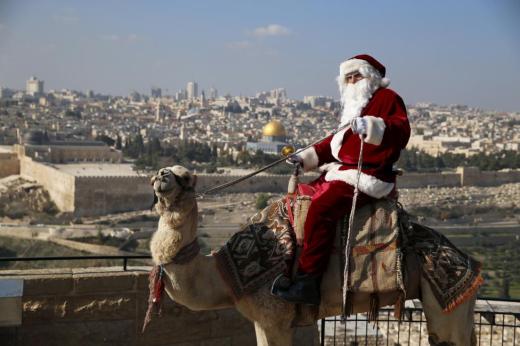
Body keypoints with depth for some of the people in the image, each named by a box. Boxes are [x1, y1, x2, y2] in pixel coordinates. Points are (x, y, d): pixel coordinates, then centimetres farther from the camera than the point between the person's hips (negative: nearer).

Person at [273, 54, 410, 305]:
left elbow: (401, 131, -21)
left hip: (367, 177, -11)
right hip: (341, 171, 11)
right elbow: (337, 141, 34)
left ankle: (307, 282, -33)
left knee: (321, 207, -29)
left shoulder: (387, 98, -3)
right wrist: (306, 157, 25)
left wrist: (371, 126, -38)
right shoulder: (353, 105, 26)